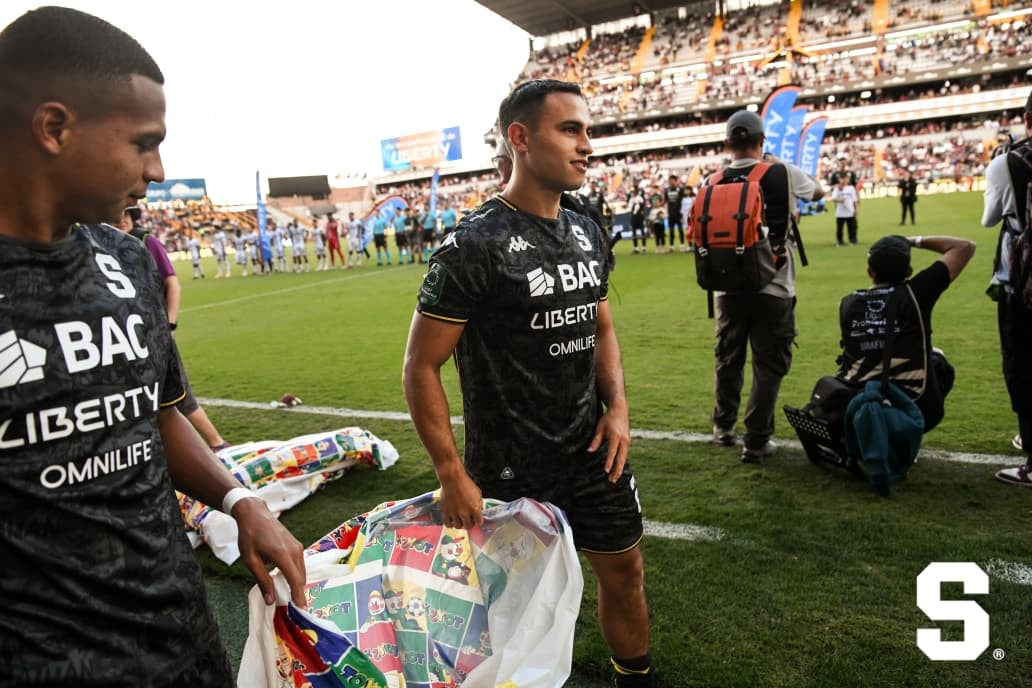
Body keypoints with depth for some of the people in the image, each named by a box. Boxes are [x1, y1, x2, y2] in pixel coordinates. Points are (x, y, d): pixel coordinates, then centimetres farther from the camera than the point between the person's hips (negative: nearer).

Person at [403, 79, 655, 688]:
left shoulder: (589, 235, 3)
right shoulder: (476, 246, -18)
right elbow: (421, 368, -15)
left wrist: (617, 404, 0)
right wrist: (453, 475, -18)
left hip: (594, 452, 6)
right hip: (510, 468, -6)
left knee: (624, 572, 20)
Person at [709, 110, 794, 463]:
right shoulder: (781, 174, -6)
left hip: (728, 289, 3)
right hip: (772, 289, -3)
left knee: (728, 360, 18)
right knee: (768, 366, 6)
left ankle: (723, 427, 33)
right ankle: (756, 442, 11)